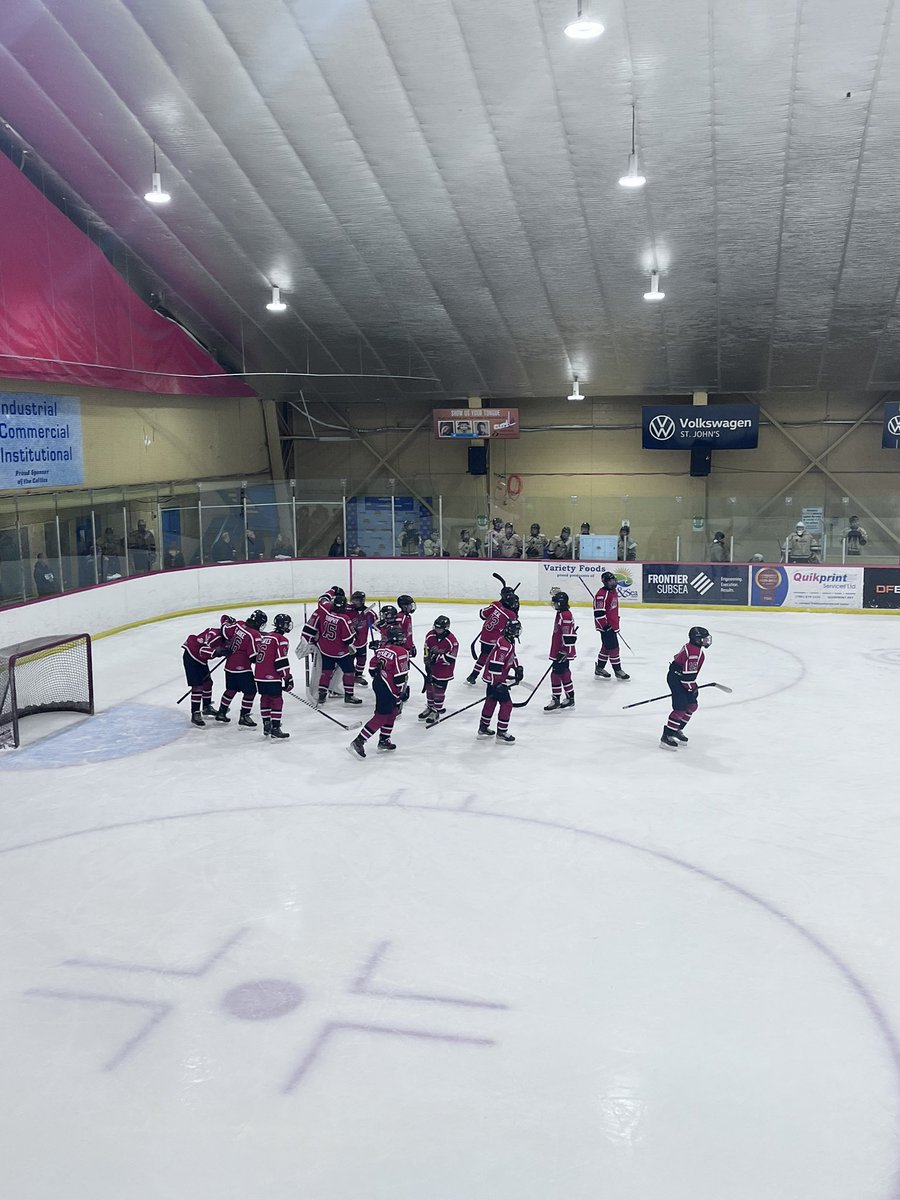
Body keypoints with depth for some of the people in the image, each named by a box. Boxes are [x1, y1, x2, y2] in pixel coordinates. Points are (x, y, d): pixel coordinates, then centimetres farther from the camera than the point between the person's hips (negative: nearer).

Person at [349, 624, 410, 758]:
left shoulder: (382, 648, 8)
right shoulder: (401, 652, -16)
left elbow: (372, 666, 14)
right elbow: (401, 676, -17)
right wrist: (403, 691, -7)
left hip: (378, 683, 9)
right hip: (388, 689, -9)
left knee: (392, 712, 22)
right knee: (381, 716, -6)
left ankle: (384, 740, 30)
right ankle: (358, 742, -11)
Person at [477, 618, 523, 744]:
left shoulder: (510, 642, 5)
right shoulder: (503, 645, -27)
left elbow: (512, 656, 24)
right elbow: (495, 665, -30)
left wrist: (517, 668, 15)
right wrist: (499, 683, -28)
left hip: (493, 677, 11)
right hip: (495, 678, -11)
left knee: (491, 701, 21)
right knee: (506, 704, -6)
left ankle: (483, 728, 34)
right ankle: (501, 733, 3)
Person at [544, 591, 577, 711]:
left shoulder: (565, 616, -20)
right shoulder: (561, 614, 13)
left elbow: (569, 636, -24)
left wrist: (564, 652, -23)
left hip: (563, 653, -11)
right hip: (560, 652, 11)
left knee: (556, 674, -7)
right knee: (564, 675, 16)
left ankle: (555, 701, -2)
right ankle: (570, 699, 25)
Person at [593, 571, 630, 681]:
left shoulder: (614, 591, 10)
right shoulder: (602, 594, -21)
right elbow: (599, 612, -25)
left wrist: (616, 621, 26)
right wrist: (605, 625, -24)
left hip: (613, 624, 10)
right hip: (606, 625, -10)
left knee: (607, 647, 17)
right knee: (613, 647, -6)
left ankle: (599, 668, 27)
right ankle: (618, 671, 2)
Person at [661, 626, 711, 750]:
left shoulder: (690, 647, 10)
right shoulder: (694, 652, -23)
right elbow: (688, 674, -25)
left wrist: (692, 686, 27)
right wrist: (692, 689, -13)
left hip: (679, 678, 11)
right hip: (676, 679, -11)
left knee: (692, 706, 17)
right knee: (681, 708, -14)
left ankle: (677, 730, 27)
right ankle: (666, 737, -13)